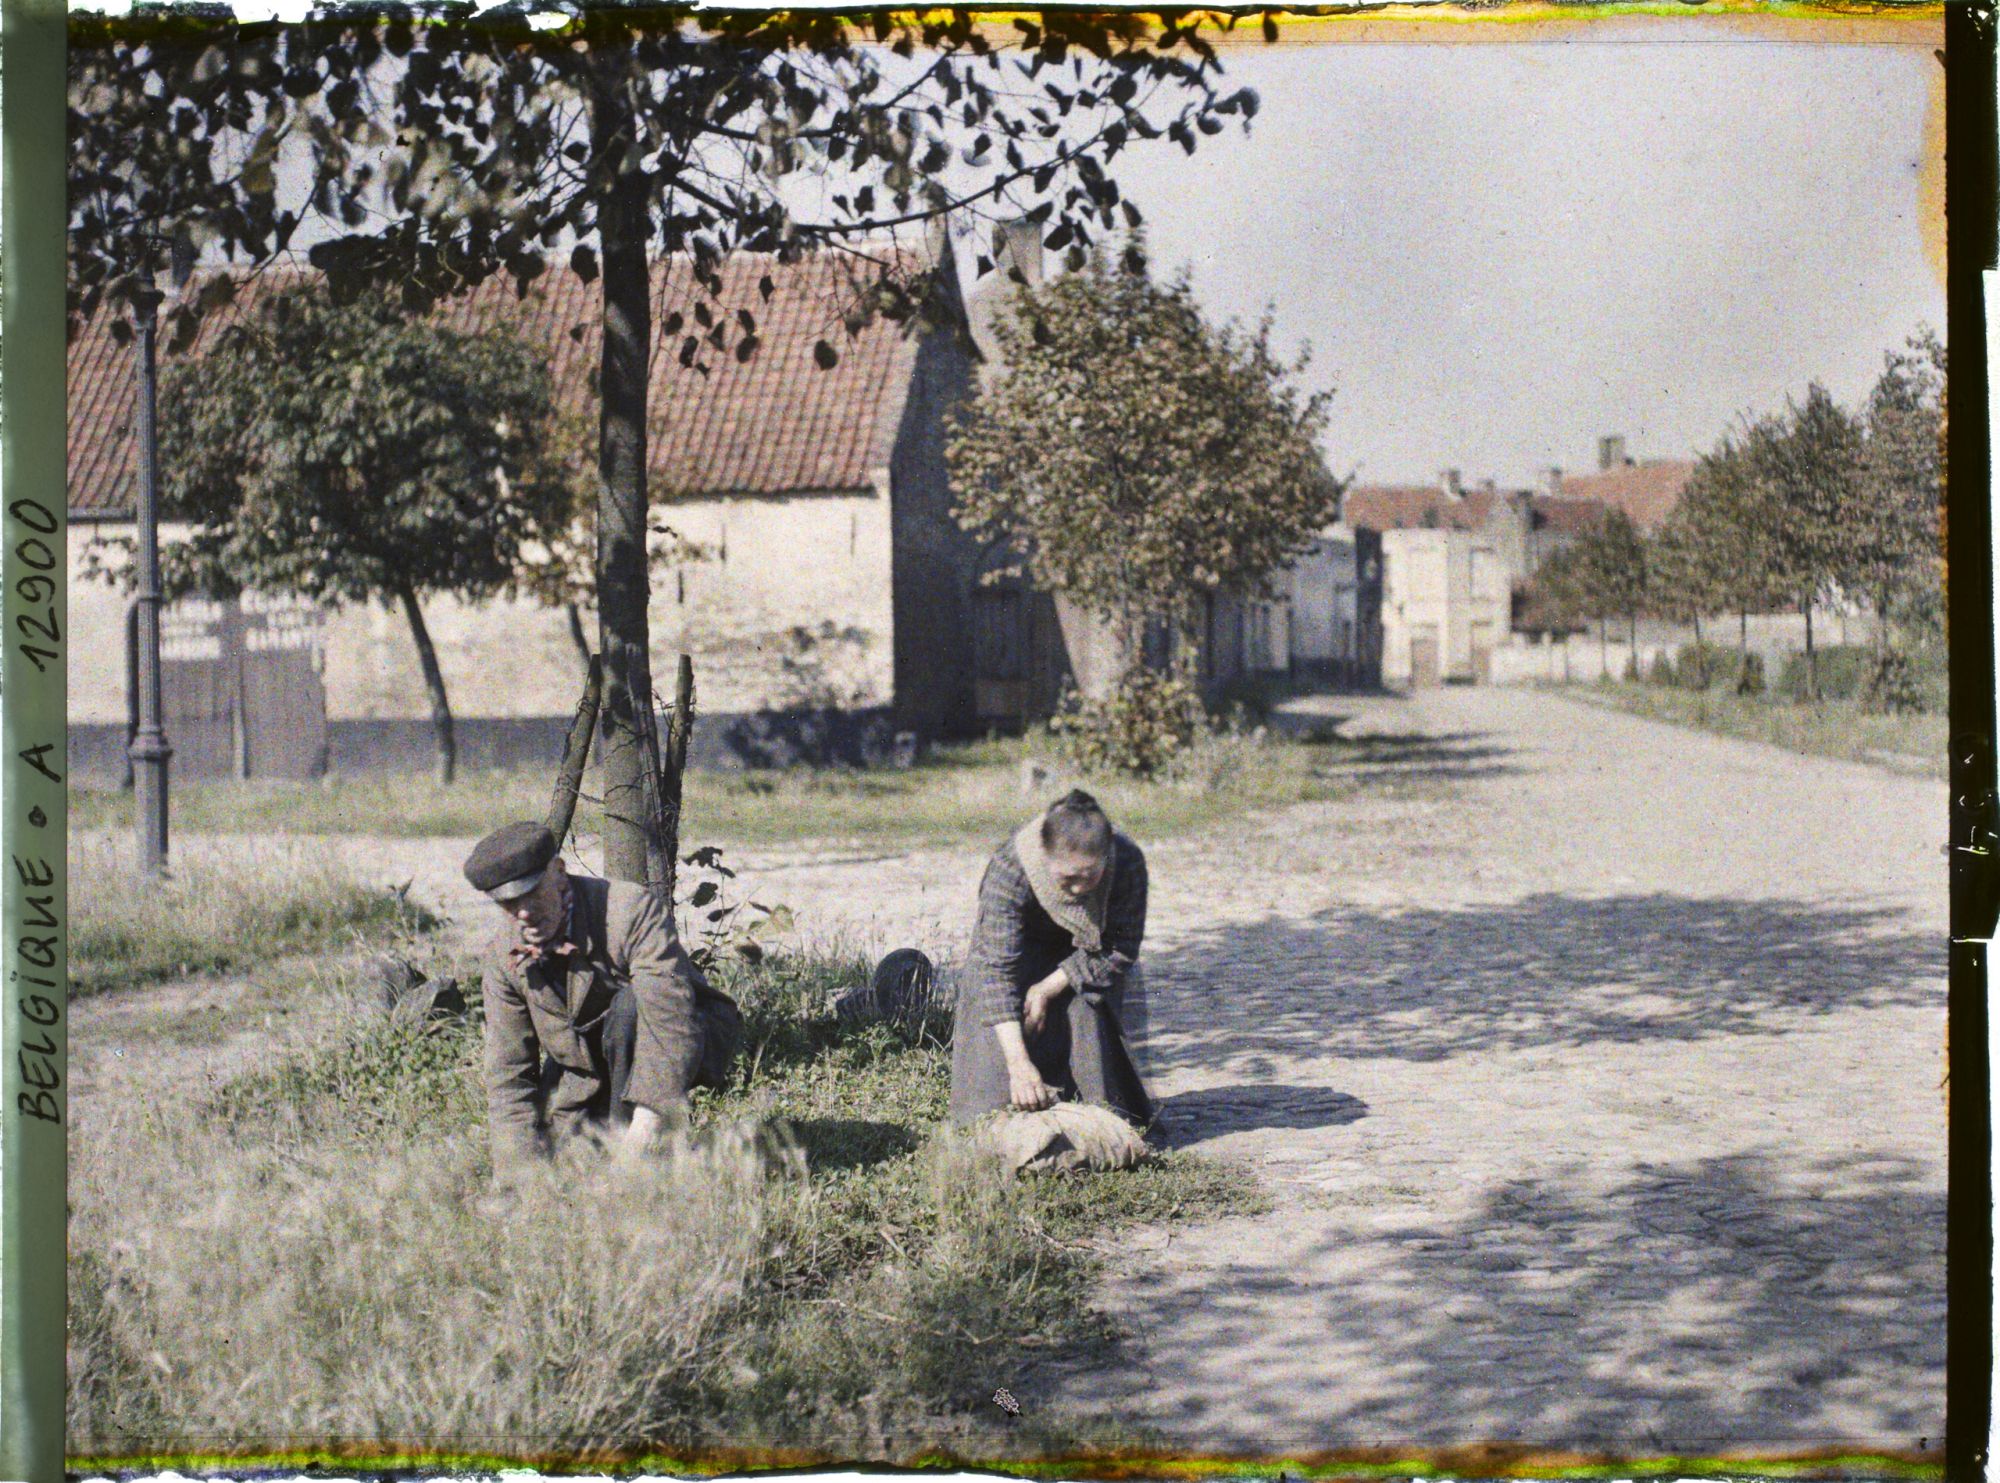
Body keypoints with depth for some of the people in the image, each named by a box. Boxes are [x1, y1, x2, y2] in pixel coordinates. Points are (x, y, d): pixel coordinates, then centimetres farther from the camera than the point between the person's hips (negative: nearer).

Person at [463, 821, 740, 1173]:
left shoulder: (634, 909, -28)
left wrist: (645, 1123, -47)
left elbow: (670, 1018, -38)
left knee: (627, 1006, -35)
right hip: (586, 1070, 5)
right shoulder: (502, 958, -11)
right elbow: (508, 1077, -9)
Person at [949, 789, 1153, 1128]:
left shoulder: (1128, 863, -33)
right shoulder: (1008, 871, -39)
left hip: (1083, 959, 1)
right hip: (1023, 954, -1)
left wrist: (1049, 989, -29)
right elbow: (997, 969, -41)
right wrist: (1018, 1063, -49)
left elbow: (1120, 951, -21)